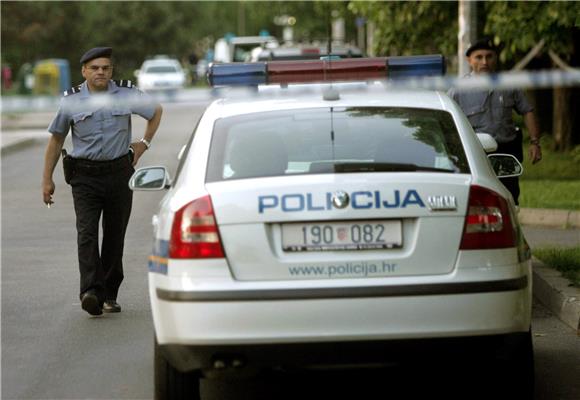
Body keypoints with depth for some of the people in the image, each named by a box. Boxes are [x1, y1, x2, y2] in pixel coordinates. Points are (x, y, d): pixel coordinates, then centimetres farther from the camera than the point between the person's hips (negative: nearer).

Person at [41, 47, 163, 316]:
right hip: (85, 176, -1)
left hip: (119, 173, 2)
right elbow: (56, 140, 8)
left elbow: (156, 111, 20)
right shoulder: (71, 101, 0)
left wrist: (144, 143, 13)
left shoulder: (127, 95, 1)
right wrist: (47, 180, 7)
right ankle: (91, 292, -27)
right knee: (87, 233, -16)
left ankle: (110, 294, 18)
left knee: (115, 234, 7)